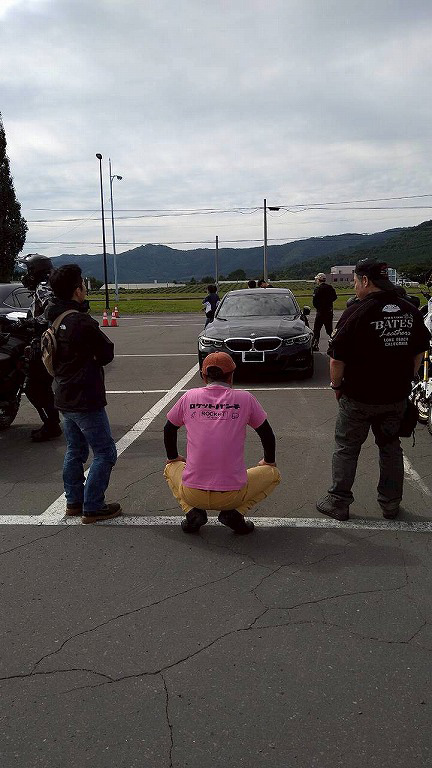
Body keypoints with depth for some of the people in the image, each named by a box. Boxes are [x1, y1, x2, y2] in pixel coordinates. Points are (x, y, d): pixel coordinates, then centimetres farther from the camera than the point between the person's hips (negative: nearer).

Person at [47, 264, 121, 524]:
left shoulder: (54, 320, 4)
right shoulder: (83, 322, -22)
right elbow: (107, 353, -11)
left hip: (65, 397, 9)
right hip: (86, 400, -9)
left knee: (75, 451, 20)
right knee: (105, 453, 1)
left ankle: (74, 501, 28)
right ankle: (92, 507, 4)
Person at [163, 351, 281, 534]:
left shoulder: (189, 397, 4)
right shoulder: (245, 398, 0)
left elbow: (169, 429, 18)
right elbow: (267, 434, 11)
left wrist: (173, 457, 37)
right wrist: (269, 461, 31)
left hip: (192, 494, 2)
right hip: (233, 495, -1)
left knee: (171, 468, 34)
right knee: (273, 474, 25)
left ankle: (192, 512, 9)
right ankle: (236, 513, 4)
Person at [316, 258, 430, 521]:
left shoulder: (357, 313, -17)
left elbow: (337, 359, -16)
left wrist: (336, 385, -1)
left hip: (359, 397, -5)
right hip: (397, 396, 5)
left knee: (346, 448, 10)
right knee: (391, 447, 19)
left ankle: (338, 502, 17)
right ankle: (391, 503, 27)